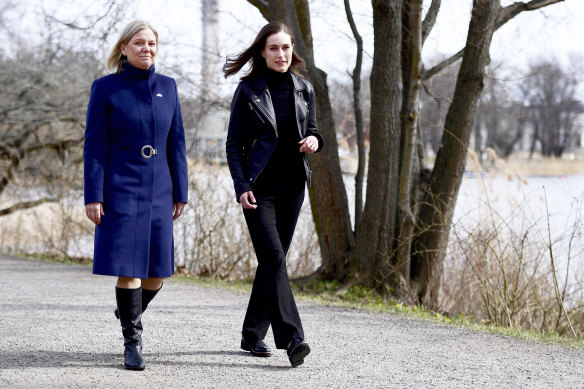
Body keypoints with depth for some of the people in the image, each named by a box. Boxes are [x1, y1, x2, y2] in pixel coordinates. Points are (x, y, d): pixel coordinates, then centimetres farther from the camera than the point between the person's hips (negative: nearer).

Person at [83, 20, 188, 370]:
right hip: (121, 190, -4)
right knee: (128, 267, -8)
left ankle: (131, 314, 34)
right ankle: (132, 341, 4)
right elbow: (95, 145, -4)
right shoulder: (105, 88, -3)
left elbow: (176, 144, 10)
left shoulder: (167, 86, 8)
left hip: (158, 191, 4)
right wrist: (93, 196, -10)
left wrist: (180, 193, 7)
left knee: (157, 271, 5)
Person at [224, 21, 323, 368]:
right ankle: (291, 339, -22)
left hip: (292, 186, 4)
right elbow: (234, 143, -2)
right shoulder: (248, 90, -2)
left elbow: (312, 131, 18)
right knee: (274, 259, -16)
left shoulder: (304, 89, 8)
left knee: (272, 261, 9)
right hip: (259, 188, -4)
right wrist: (241, 186, -12)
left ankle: (253, 335, 20)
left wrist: (314, 141, -7)